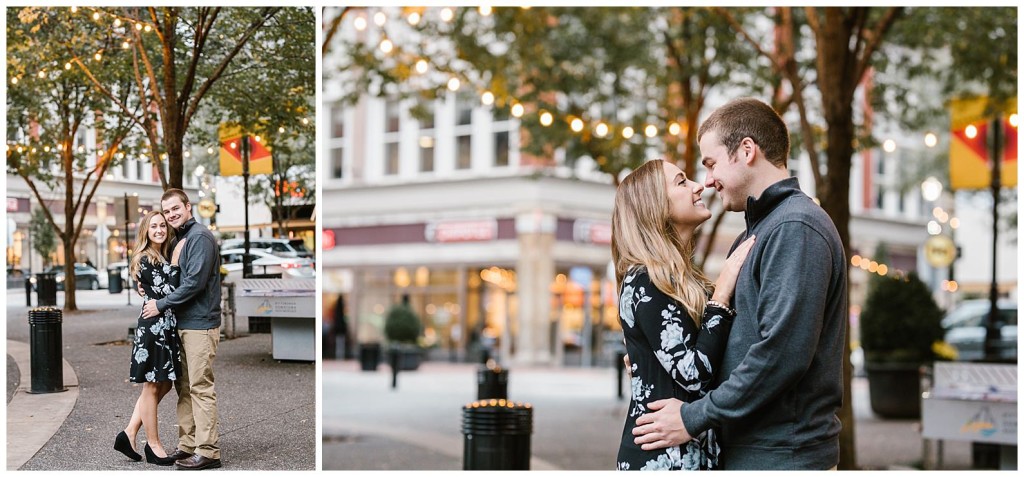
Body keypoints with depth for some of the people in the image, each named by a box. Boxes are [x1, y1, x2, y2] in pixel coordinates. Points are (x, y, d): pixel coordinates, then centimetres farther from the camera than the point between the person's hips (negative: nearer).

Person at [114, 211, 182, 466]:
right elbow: (168, 292, -18)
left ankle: (129, 434, 18)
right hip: (153, 327, -9)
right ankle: (153, 446, 10)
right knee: (152, 387, 1)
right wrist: (175, 263, -12)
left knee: (162, 385, 13)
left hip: (166, 328, 9)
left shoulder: (163, 257, 15)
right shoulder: (145, 260, -12)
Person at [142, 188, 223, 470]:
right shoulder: (180, 240, 18)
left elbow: (195, 282, -19)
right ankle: (187, 445, 20)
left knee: (201, 388, -7)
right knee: (184, 387, 12)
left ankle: (207, 452, -3)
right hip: (183, 323, 10)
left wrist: (161, 305, -12)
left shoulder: (200, 237, -12)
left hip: (200, 324, -10)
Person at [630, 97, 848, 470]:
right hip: (746, 451, 9)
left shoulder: (796, 228, -15)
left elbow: (782, 352, -24)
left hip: (781, 455, -9)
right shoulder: (758, 231, 18)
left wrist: (695, 418, -18)